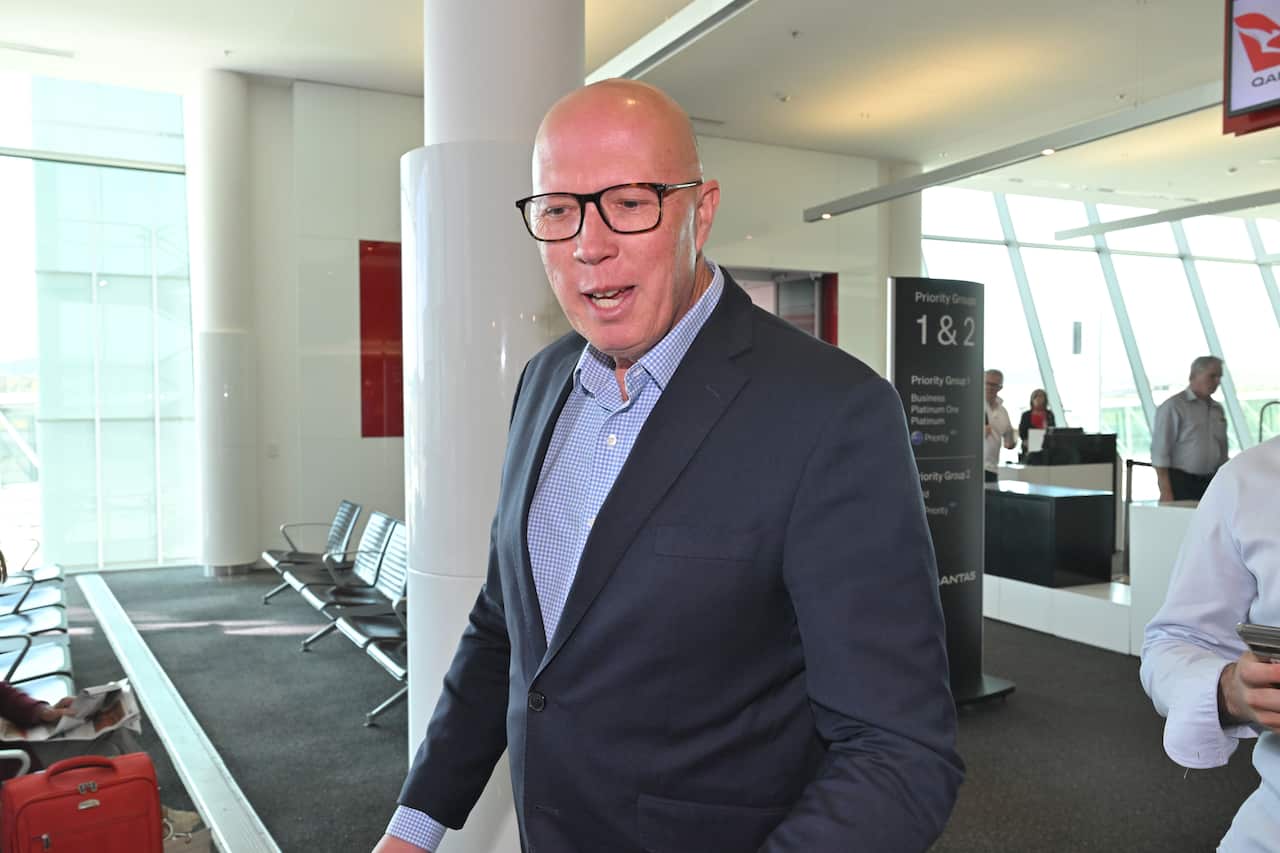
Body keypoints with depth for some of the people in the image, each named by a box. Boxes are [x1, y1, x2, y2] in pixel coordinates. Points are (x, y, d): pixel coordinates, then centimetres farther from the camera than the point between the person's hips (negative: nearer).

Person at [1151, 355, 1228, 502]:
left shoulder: (1218, 409, 15)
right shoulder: (1173, 407, -6)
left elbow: (1223, 452, 22)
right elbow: (1160, 452, -11)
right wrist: (1166, 492, -16)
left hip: (1210, 484, 6)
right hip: (1181, 483, -6)